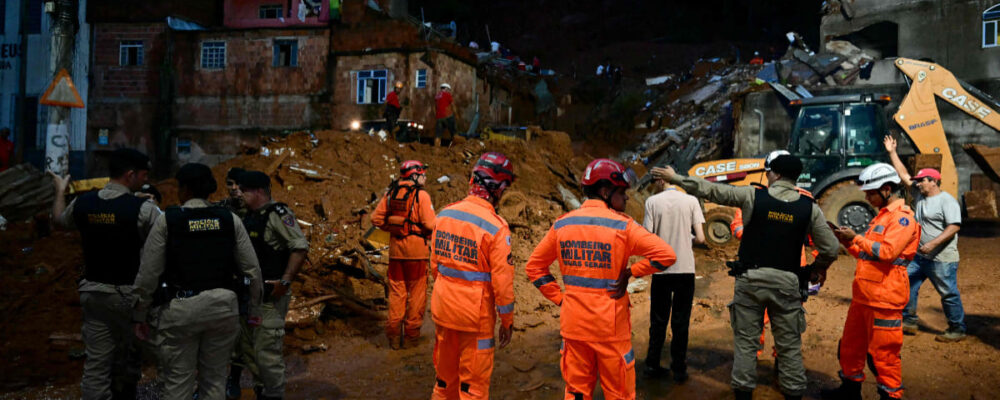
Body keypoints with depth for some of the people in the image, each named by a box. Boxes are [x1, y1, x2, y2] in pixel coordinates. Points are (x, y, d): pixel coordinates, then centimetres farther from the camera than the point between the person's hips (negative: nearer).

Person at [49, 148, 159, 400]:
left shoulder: (82, 203, 1)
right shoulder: (142, 208, -17)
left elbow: (58, 221, 23)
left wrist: (60, 191, 39)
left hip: (93, 292, 5)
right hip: (129, 294, -5)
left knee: (96, 361, 9)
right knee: (129, 357, 14)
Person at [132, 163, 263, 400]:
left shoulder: (166, 220, -3)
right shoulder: (230, 219, 3)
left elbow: (148, 274, -4)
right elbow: (252, 270, 3)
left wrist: (140, 315, 6)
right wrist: (254, 309, 13)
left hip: (180, 309, -2)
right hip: (223, 307, 3)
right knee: (215, 380, 13)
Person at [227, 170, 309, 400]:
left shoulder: (277, 214, -14)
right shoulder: (250, 217, 13)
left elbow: (300, 247, -22)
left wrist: (285, 281, -23)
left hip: (271, 296, -9)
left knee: (267, 350, -7)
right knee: (246, 346, 17)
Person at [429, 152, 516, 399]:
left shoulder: (444, 214, -1)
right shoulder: (495, 226, -18)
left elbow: (435, 263, 8)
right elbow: (502, 279, -16)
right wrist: (507, 320, -3)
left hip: (443, 308, 5)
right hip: (476, 314, -5)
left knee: (445, 375, 22)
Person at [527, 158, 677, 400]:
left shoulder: (562, 224, 2)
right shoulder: (621, 226, -11)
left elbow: (534, 267, 7)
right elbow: (666, 255, -18)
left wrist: (559, 298, 5)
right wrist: (630, 272, -7)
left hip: (573, 323, 4)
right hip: (610, 325, -4)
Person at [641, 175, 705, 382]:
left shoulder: (652, 202, -4)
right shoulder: (691, 200, -2)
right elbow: (700, 238, -6)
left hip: (660, 270, 0)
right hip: (685, 269, 0)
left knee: (658, 321, 13)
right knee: (680, 322, 9)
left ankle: (652, 366, 19)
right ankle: (679, 370, 15)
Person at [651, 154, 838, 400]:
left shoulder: (753, 196, -4)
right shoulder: (810, 208, 1)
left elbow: (710, 190, 1)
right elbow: (831, 249, 4)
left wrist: (674, 178, 11)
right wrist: (818, 269, 24)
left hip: (751, 279, -1)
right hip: (787, 282, 1)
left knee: (746, 340, 7)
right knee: (789, 345, 10)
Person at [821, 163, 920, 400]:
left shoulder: (902, 217, -11)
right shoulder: (882, 215, 19)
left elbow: (887, 251, -24)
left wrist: (856, 238, -21)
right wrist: (850, 244, 7)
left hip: (884, 298, -10)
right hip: (863, 295, 10)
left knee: (883, 353, -2)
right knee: (851, 345, 18)